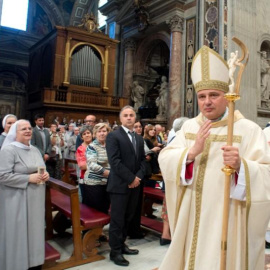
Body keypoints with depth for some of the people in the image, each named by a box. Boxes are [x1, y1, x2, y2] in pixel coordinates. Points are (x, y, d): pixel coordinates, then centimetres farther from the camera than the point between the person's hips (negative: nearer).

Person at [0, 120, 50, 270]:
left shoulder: (35, 150, 11)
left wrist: (45, 175, -3)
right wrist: (29, 178, -21)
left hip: (36, 199, 7)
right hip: (17, 201, -7)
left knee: (34, 231, 14)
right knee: (19, 234, 3)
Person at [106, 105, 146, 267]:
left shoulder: (139, 138, 14)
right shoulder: (113, 136, -8)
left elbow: (142, 160, 11)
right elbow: (114, 161, -17)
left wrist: (138, 177, -6)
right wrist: (131, 178, -15)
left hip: (135, 184, 7)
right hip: (120, 185, -6)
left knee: (128, 218, 15)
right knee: (117, 220, 3)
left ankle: (121, 244, 31)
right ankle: (115, 251, 17)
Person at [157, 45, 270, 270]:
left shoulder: (248, 129, -9)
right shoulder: (189, 126, 4)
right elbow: (165, 159, -4)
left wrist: (240, 166, -35)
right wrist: (192, 152, -21)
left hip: (226, 221, -4)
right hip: (191, 219, 4)